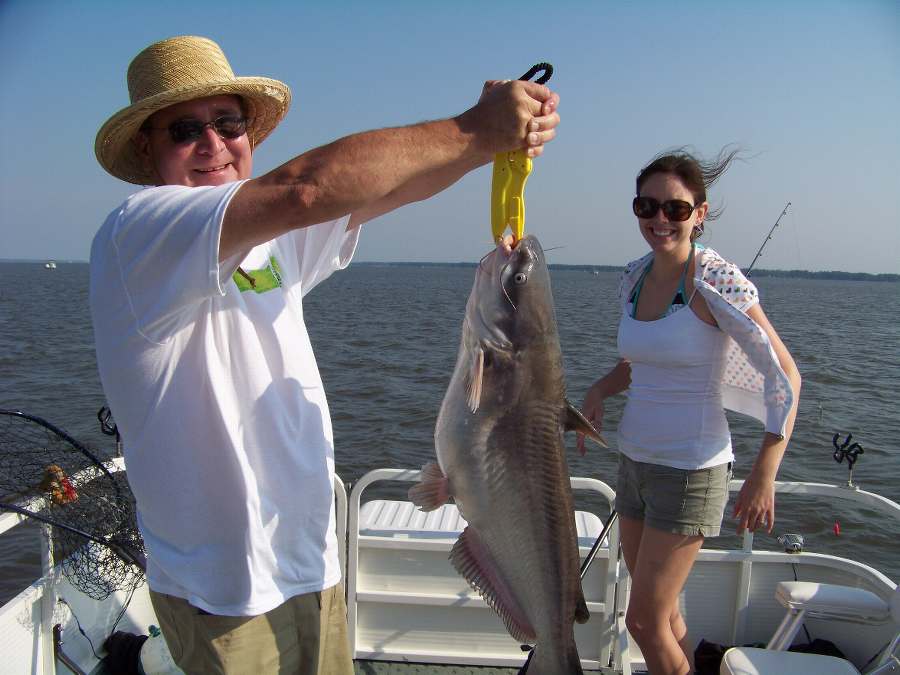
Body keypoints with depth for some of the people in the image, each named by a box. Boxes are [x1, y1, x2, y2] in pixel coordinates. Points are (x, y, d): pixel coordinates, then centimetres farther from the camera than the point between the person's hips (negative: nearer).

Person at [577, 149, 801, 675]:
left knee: (645, 621, 1)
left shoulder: (717, 281, -16)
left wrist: (764, 476, -16)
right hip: (635, 460, 7)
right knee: (661, 611, 18)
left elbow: (785, 376, -13)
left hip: (691, 470, -7)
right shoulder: (636, 276, 4)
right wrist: (599, 390, -1)